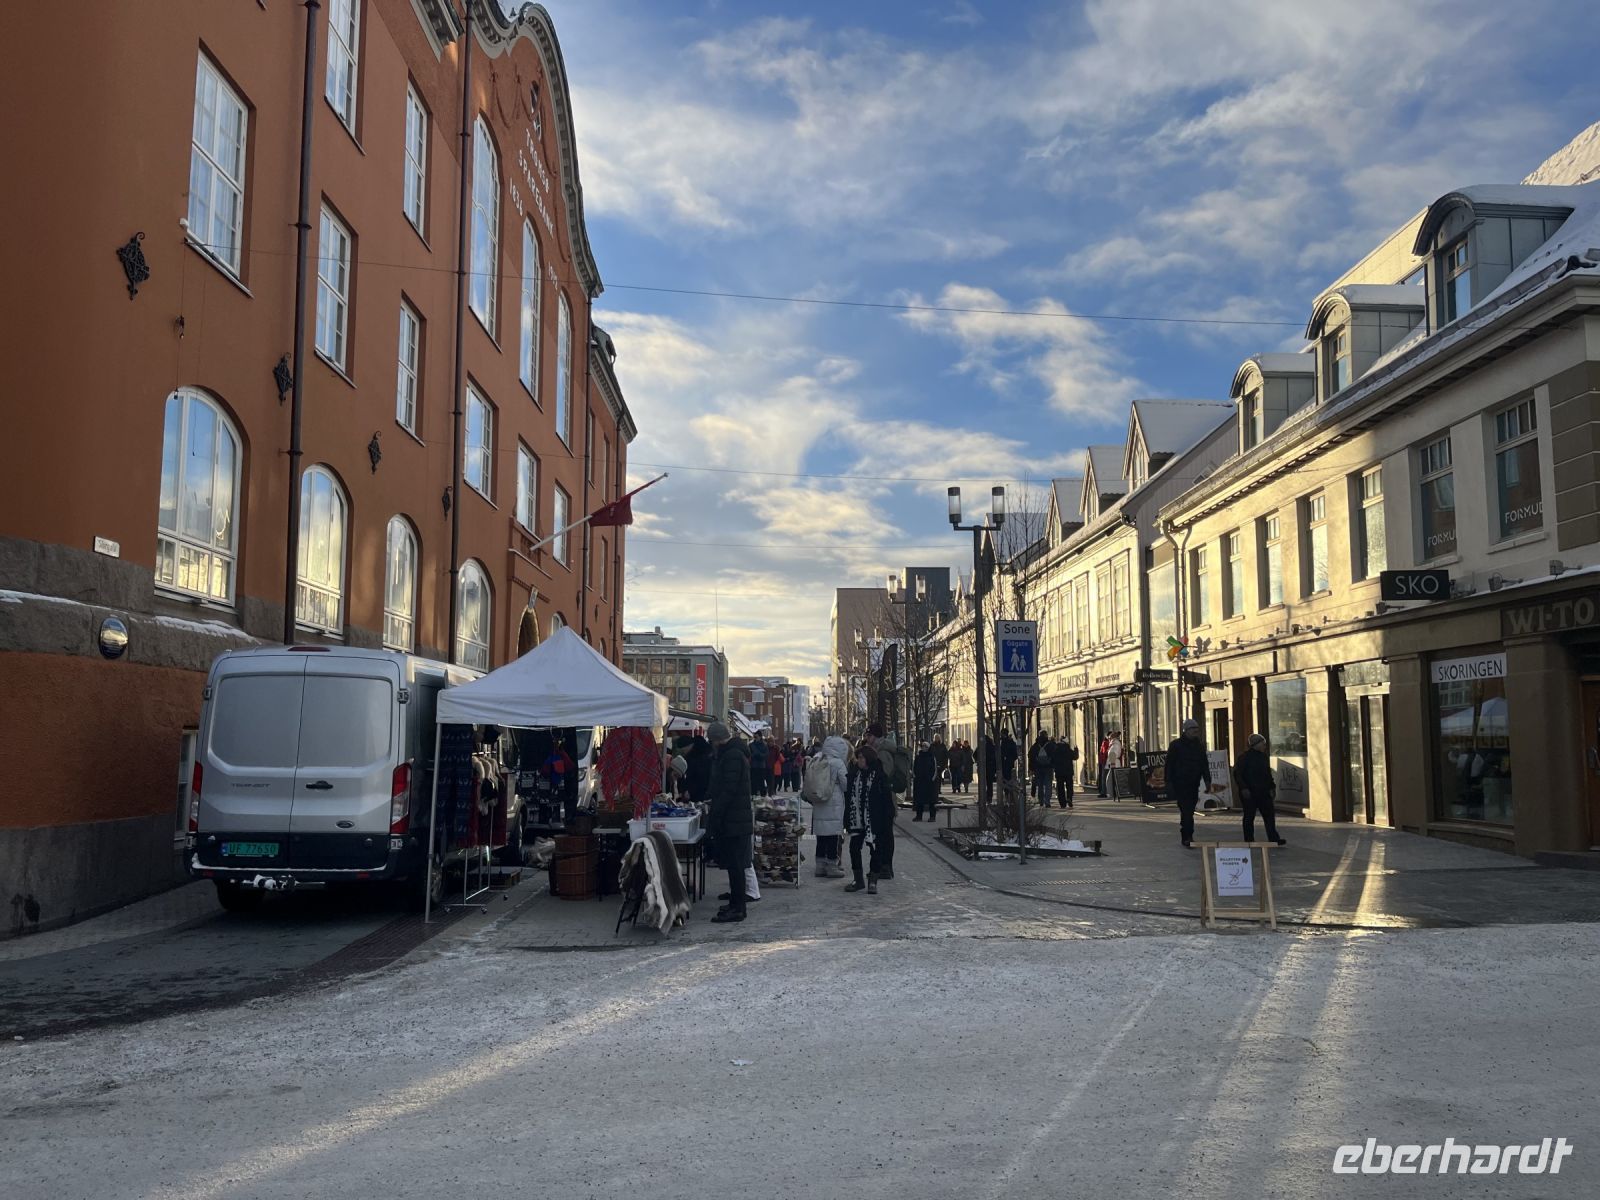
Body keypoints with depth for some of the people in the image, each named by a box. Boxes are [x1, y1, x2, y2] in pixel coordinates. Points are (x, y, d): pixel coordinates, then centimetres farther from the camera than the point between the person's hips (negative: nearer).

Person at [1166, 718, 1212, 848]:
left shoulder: (1200, 746, 11)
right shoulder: (1176, 745, -4)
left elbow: (1204, 764, 16)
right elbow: (1169, 765, -4)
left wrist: (1207, 779, 5)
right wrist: (1169, 782, -10)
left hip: (1194, 784, 5)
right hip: (1180, 784, -5)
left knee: (1189, 811, 10)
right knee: (1186, 811, -13)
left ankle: (1186, 838, 18)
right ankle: (1187, 838, -15)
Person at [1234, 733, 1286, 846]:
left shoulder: (1263, 756, 13)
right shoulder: (1245, 757, -8)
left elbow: (1268, 774, 22)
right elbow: (1237, 774, -12)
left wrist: (1272, 787, 14)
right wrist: (1243, 788, -19)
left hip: (1263, 792, 7)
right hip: (1249, 793, -7)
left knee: (1269, 815, 1)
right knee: (1249, 817, 1)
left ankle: (1274, 839, 3)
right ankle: (1249, 841, 8)